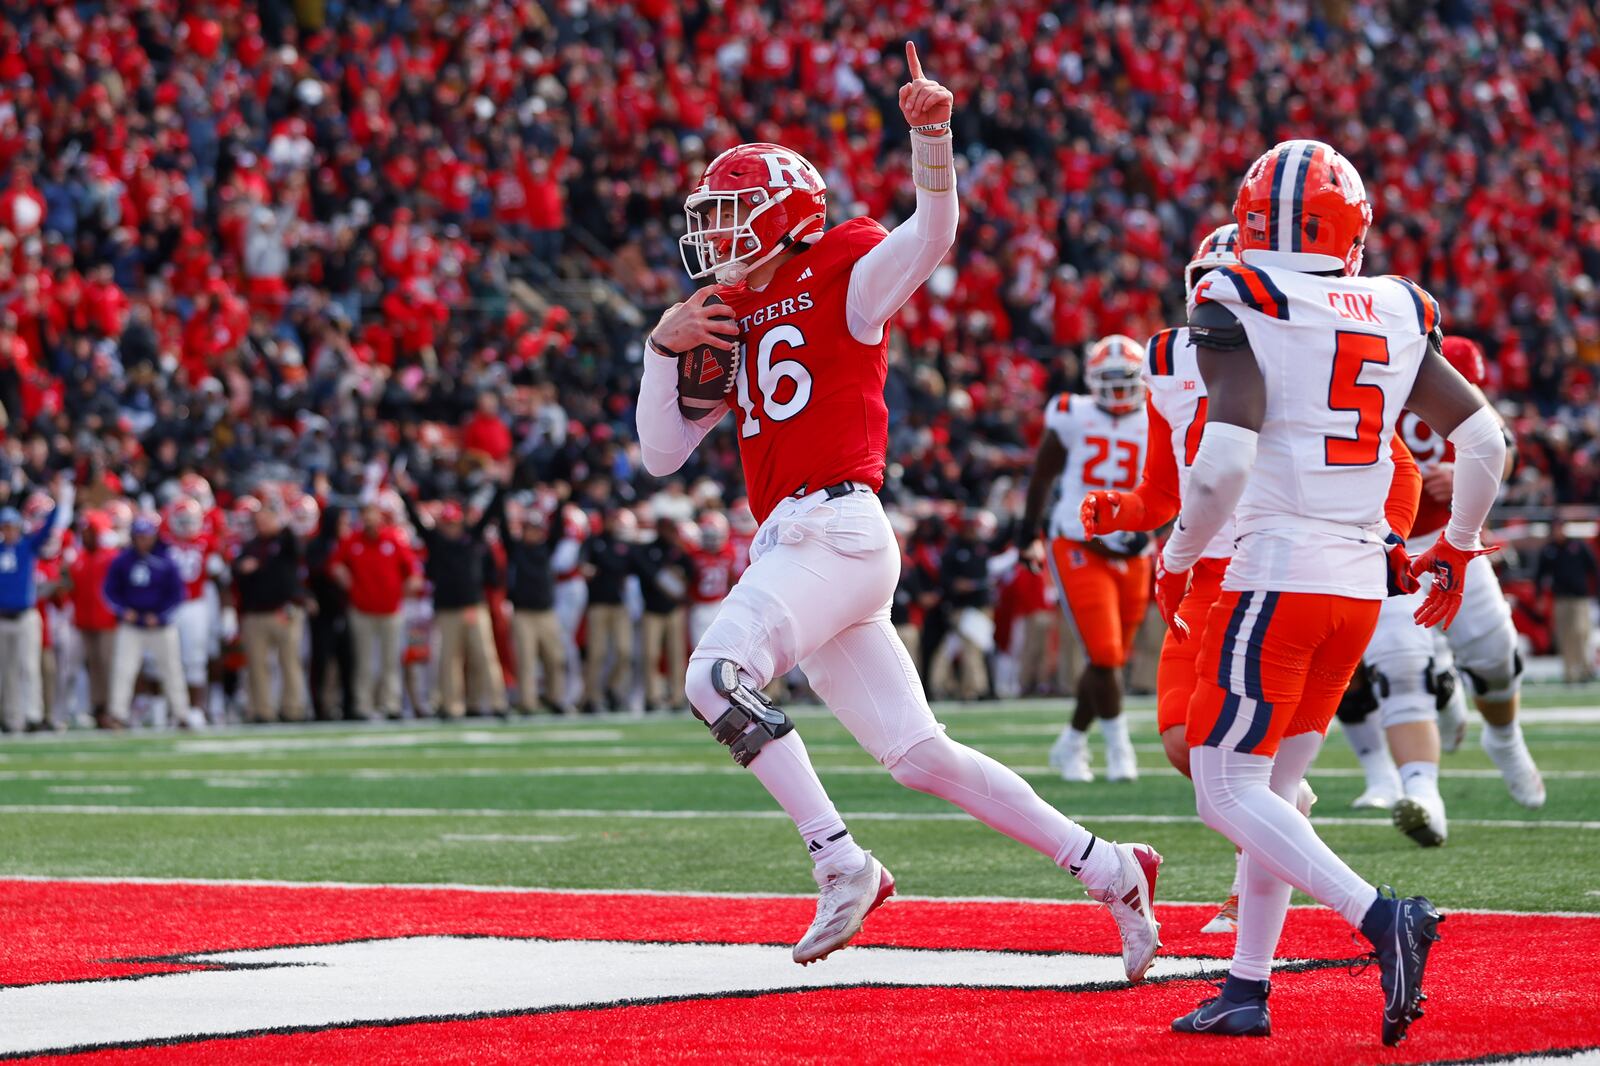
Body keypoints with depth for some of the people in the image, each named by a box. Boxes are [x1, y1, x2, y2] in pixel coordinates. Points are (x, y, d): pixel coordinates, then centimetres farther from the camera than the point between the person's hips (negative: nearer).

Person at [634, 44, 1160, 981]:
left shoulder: (844, 279, 3)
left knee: (718, 672, -25)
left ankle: (843, 863, -23)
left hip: (835, 527, -8)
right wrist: (665, 348, 7)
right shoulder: (730, 323, 21)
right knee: (920, 754, 5)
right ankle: (1108, 871, 10)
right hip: (788, 543, 8)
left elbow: (934, 232, -16)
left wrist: (931, 135, -31)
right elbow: (663, 454, 21)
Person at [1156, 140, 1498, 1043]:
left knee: (1228, 791, -4)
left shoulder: (1240, 310, -11)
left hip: (1277, 577, -6)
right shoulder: (1398, 317, 7)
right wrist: (1455, 553, 22)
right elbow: (1486, 440, 9)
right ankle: (1248, 990, 16)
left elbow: (1224, 465, -21)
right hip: (1362, 584, 6)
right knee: (1274, 782, 16)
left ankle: (1380, 917, -21)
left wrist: (1177, 564, -5)